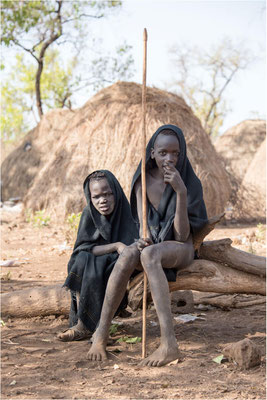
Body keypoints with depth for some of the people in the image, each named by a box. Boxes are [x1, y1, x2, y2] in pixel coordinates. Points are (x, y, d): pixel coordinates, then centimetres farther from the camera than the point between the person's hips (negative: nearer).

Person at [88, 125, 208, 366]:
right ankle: (101, 335, -32)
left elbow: (182, 235, -21)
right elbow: (144, 225, -8)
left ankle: (169, 343, -51)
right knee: (127, 256, -35)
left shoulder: (191, 184, -13)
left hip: (181, 249, -3)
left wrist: (181, 192, -31)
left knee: (149, 255, -39)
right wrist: (143, 240, -31)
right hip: (153, 245, 3)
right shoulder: (143, 181, -4)